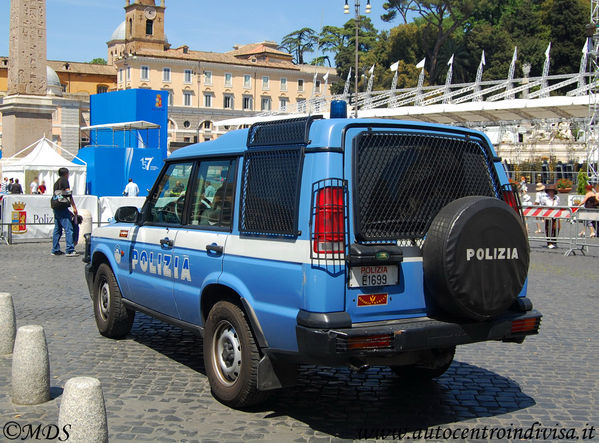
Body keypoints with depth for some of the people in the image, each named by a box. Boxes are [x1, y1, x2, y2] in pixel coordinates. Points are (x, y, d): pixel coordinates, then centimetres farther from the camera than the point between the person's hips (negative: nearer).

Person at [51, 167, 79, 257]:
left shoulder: (56, 182, 22)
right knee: (68, 229, -11)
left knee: (57, 229, 13)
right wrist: (74, 207, -11)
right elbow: (69, 194, -10)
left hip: (55, 208, 9)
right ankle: (70, 250, -17)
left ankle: (55, 250, 16)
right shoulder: (64, 180, -2)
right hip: (62, 207, -9)